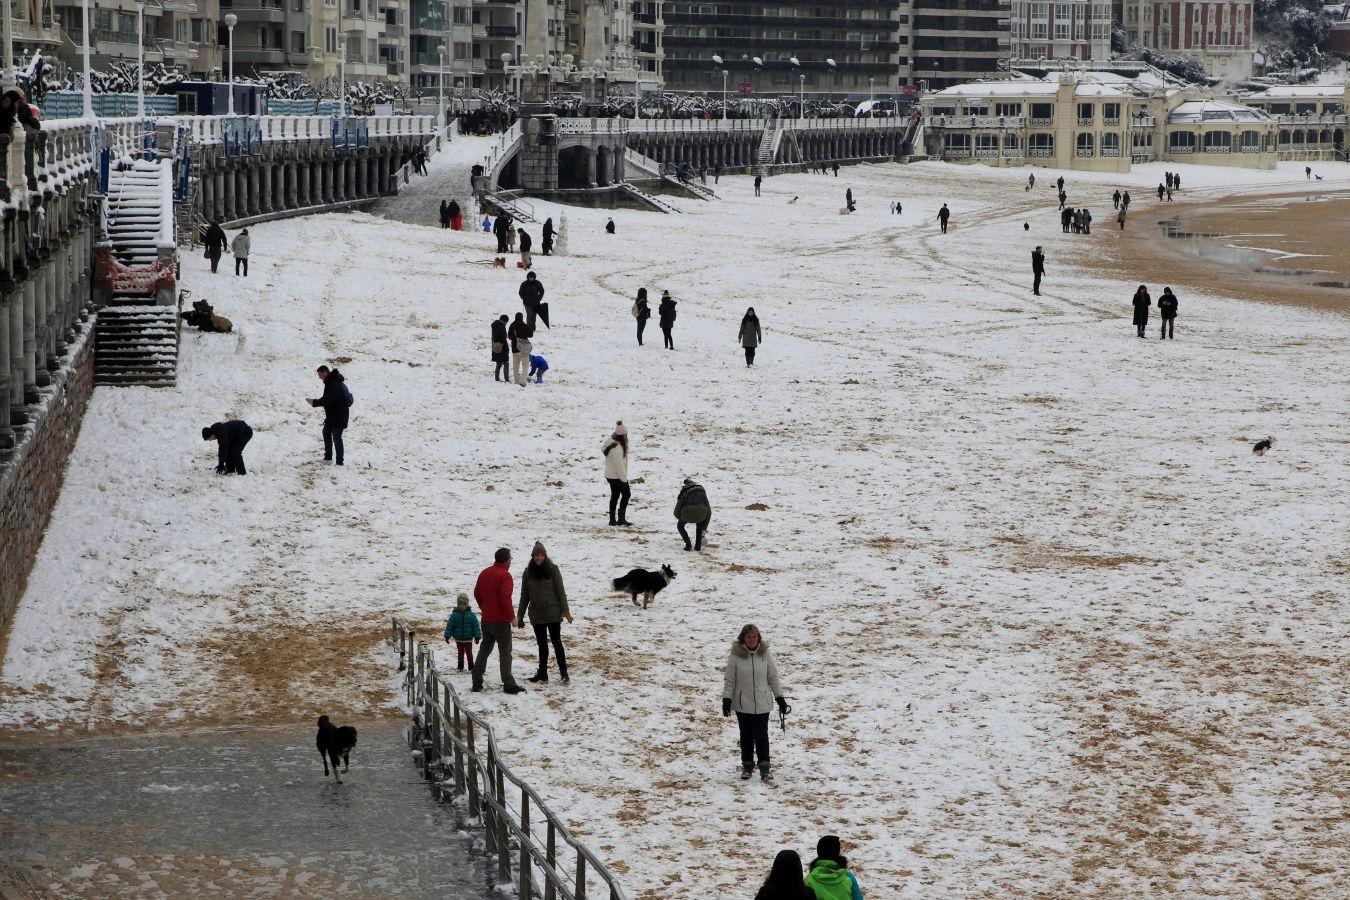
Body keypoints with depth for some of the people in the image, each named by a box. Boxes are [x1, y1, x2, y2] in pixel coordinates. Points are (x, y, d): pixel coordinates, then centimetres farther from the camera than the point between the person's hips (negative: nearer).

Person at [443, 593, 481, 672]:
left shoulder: (471, 615, -8)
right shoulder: (454, 615, -7)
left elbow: (476, 626, -4)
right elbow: (449, 626, -3)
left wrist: (477, 637, -5)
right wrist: (447, 636, -6)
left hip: (468, 639, -1)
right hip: (459, 639, 1)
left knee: (469, 653, 3)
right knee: (460, 653, 11)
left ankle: (471, 667, 9)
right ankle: (460, 666, 20)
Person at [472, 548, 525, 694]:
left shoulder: (484, 573, 9)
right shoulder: (505, 575, -16)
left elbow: (477, 593, 16)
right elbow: (505, 598, -23)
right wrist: (512, 616, -13)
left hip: (486, 620, 7)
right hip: (501, 621, -7)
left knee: (484, 649, 15)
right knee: (505, 652, -2)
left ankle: (477, 682, 15)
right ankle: (509, 684, -3)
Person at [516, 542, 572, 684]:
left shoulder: (552, 570, -5)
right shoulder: (528, 573, 4)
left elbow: (560, 591, -5)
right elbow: (524, 596, 9)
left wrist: (565, 610, -9)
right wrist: (520, 615, 9)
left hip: (553, 613, -3)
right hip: (536, 614, 3)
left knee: (556, 642, -1)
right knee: (542, 644, 9)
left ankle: (563, 672, 4)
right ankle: (542, 672, 14)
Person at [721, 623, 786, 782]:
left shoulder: (765, 654, -1)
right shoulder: (735, 655, -5)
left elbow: (773, 678, 7)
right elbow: (729, 680, -1)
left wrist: (779, 698, 7)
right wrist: (727, 699, -7)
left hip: (762, 703, 0)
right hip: (743, 704, 0)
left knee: (761, 736, -2)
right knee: (746, 736, 9)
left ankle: (765, 767, 4)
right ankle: (747, 766, 21)